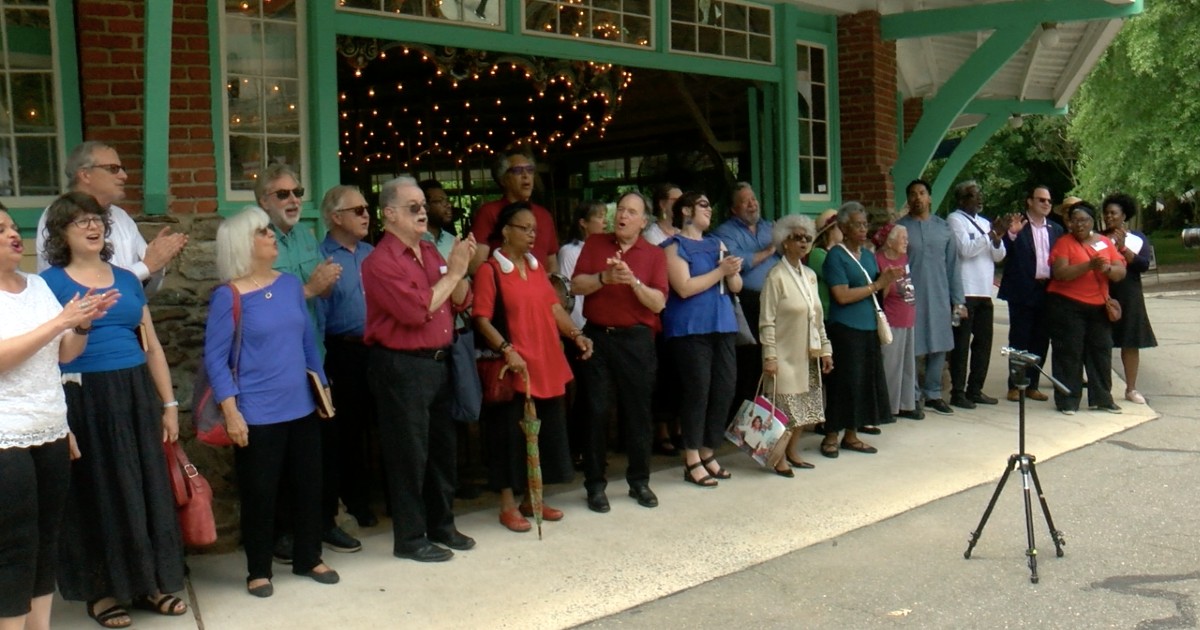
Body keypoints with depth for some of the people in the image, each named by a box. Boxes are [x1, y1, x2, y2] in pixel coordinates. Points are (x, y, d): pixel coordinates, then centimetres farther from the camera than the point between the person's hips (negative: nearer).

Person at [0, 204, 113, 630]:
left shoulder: (38, 285, 11)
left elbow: (65, 354, 13)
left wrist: (83, 324, -4)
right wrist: (59, 322, -21)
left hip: (51, 433, 7)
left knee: (47, 540, 12)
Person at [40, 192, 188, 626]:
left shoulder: (127, 280, 12)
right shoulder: (50, 283, -1)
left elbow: (152, 346, 14)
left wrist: (169, 404, 12)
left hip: (136, 396, 4)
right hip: (84, 400, -4)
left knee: (146, 488, 8)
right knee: (96, 492, 4)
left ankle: (149, 583, 21)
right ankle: (101, 590, 18)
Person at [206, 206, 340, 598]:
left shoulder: (291, 284, 5)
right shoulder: (228, 296, -10)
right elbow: (215, 358, -10)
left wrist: (323, 386, 14)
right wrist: (231, 412, -15)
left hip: (302, 408, 5)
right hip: (257, 415, -5)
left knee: (308, 485, 13)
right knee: (260, 493, 5)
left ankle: (308, 559, 31)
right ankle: (258, 570, 23)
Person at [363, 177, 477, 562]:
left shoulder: (431, 252, 11)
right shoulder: (381, 261, -13)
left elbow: (460, 303, 11)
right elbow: (416, 309, -23)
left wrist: (460, 270, -6)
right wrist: (452, 273, -16)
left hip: (437, 361, 8)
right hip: (401, 366, -8)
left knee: (443, 447, 17)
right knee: (409, 453, 1)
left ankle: (441, 525, 32)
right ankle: (409, 538, 15)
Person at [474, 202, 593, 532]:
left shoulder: (536, 266, 13)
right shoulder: (489, 270, -7)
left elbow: (553, 306, 14)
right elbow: (482, 320, -12)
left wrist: (576, 334, 1)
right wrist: (507, 350, -23)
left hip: (548, 365, 7)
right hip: (515, 368, -7)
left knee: (546, 432, 11)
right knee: (512, 434, 2)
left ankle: (532, 499, 26)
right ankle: (508, 505, 14)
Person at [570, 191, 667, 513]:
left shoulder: (655, 254, 5)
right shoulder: (594, 244, 8)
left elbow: (658, 303, -5)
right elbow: (576, 286, -1)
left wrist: (633, 281, -19)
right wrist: (604, 277, -16)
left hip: (637, 340, 0)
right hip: (597, 337, 1)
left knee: (638, 412, 6)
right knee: (595, 411, 2)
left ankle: (639, 481, 20)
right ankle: (595, 484, 11)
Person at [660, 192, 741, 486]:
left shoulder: (716, 244, 18)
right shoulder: (674, 246, -2)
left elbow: (736, 287, 16)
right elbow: (684, 287, -15)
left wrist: (733, 272, -6)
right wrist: (721, 270, -12)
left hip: (721, 324, 7)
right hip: (690, 328, -7)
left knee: (725, 387, 3)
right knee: (698, 391, -7)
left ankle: (708, 451, 18)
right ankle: (692, 460, 3)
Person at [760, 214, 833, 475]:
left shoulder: (810, 275, 11)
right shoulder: (776, 276, -10)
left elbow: (818, 317, 15)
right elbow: (767, 321, -13)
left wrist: (825, 349, 11)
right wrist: (769, 356, -17)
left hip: (808, 354, 7)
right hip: (785, 355, -7)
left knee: (804, 405, 11)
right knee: (783, 408, -3)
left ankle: (793, 452, 24)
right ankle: (778, 457, 8)